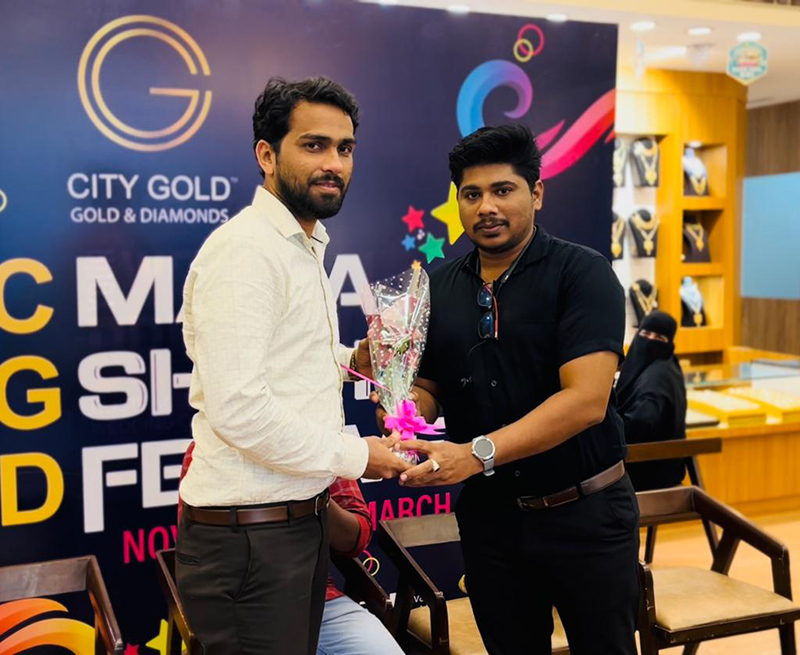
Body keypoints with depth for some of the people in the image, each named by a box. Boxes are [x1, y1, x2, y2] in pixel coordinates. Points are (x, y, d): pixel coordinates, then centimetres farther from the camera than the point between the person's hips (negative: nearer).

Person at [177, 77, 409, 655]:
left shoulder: (305, 247, 14)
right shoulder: (243, 249, -18)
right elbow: (237, 408, -25)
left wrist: (349, 360, 5)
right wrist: (355, 455, -15)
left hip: (301, 520, 9)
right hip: (248, 537, -9)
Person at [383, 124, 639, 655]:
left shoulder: (582, 273, -12)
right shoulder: (439, 286, 4)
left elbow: (586, 399, -22)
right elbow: (430, 388, 9)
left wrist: (478, 454, -30)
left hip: (585, 513, -4)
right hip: (488, 514, 4)